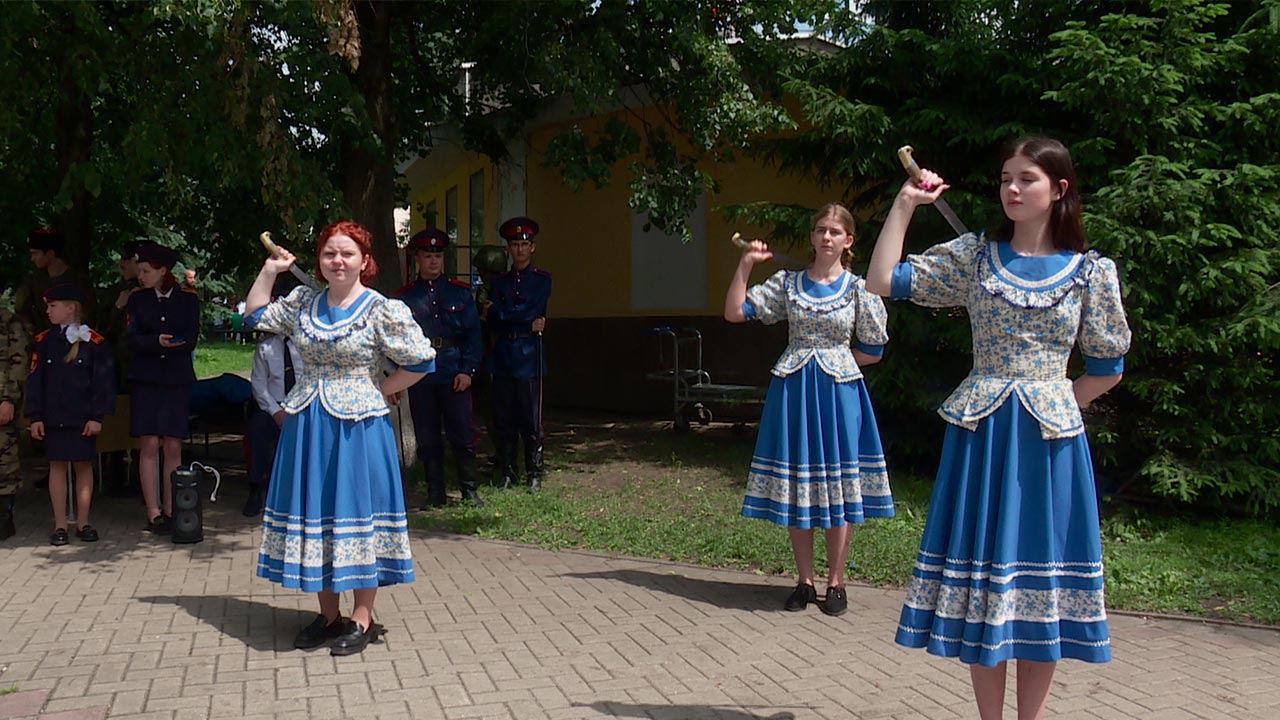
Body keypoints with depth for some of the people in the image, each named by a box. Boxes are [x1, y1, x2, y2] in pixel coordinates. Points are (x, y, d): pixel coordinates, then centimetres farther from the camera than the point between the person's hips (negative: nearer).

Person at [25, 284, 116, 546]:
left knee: (84, 467, 5)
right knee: (57, 467, 4)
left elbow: (104, 382, -3)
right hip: (53, 418, 2)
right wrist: (35, 417, 0)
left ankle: (83, 523, 14)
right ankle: (60, 526, 10)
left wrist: (97, 416, -8)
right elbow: (35, 381, 5)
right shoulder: (44, 341, 5)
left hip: (83, 419, -2)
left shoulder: (94, 342, -3)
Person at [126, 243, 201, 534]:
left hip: (177, 380, 0)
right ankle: (153, 513, 0)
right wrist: (157, 342, -19)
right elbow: (131, 339, -1)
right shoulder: (137, 300, 10)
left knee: (173, 447, -2)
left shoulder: (188, 300, 7)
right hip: (145, 380, 1)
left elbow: (190, 341, -2)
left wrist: (162, 344, -10)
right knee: (149, 446, -4)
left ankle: (170, 511, 4)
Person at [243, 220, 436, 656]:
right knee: (314, 514, 10)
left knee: (357, 513, 0)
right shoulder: (302, 302, 8)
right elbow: (255, 316, 21)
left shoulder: (382, 310, -10)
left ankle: (363, 619, 12)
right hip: (307, 425, 6)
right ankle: (328, 615, 24)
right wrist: (269, 271, 14)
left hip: (357, 427, -6)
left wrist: (379, 390, -5)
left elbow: (421, 362, -9)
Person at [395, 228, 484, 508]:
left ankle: (470, 490, 11)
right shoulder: (405, 297, 7)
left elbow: (473, 334, 3)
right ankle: (435, 493, 16)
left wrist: (467, 370, -6)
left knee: (462, 433, 0)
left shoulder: (460, 292, 7)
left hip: (454, 376, -1)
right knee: (427, 438, 6)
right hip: (420, 377, 1)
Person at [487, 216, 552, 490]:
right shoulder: (500, 282, 13)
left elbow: (529, 312, -10)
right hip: (503, 358, 4)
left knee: (531, 421, -1)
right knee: (504, 421, 6)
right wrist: (528, 325, -10)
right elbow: (493, 324, 2)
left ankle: (534, 474, 8)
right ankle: (507, 474, 14)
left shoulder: (542, 279, 4)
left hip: (529, 358, -3)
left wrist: (495, 311, -1)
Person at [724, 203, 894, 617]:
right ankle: (805, 582, 18)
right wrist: (746, 265, -4)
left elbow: (872, 353, 5)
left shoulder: (858, 289, 2)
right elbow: (735, 312, 0)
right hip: (793, 391, 2)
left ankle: (835, 583, 15)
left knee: (839, 489, 2)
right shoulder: (787, 283, 5)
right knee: (796, 490, 5)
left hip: (839, 391, -1)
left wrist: (829, 354, 3)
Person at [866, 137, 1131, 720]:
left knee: (1041, 586, 5)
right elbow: (883, 281, -4)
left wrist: (1054, 404, 2)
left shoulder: (1090, 271, 3)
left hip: (1050, 438, 0)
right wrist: (905, 205, -3)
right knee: (980, 575, 3)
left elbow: (1107, 369, 9)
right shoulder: (973, 256, 4)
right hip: (981, 434, 0)